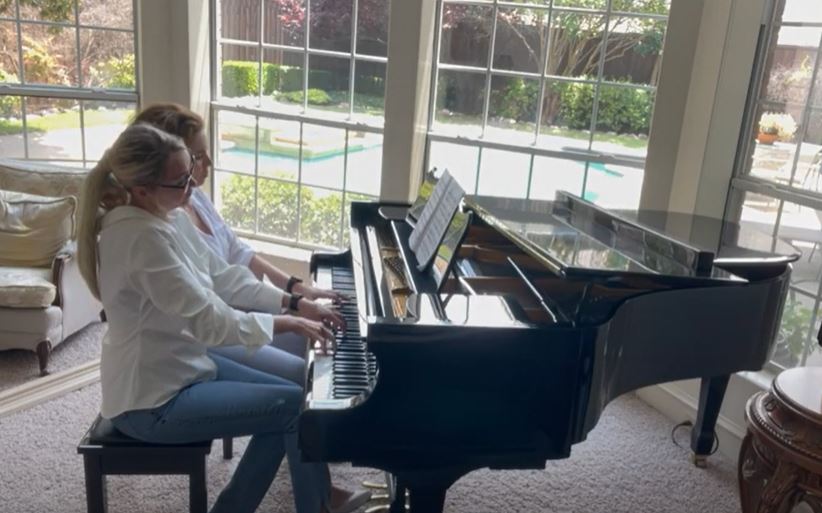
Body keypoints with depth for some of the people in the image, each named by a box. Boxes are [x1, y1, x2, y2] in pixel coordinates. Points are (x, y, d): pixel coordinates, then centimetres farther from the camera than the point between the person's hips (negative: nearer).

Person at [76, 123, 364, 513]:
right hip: (152, 400, -9)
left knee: (286, 404, 10)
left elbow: (220, 279, 9)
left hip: (181, 364, 9)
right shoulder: (142, 236, -29)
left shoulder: (167, 216, 1)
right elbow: (210, 322, -29)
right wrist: (288, 324, -18)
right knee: (298, 405, -8)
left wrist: (290, 302, 1)